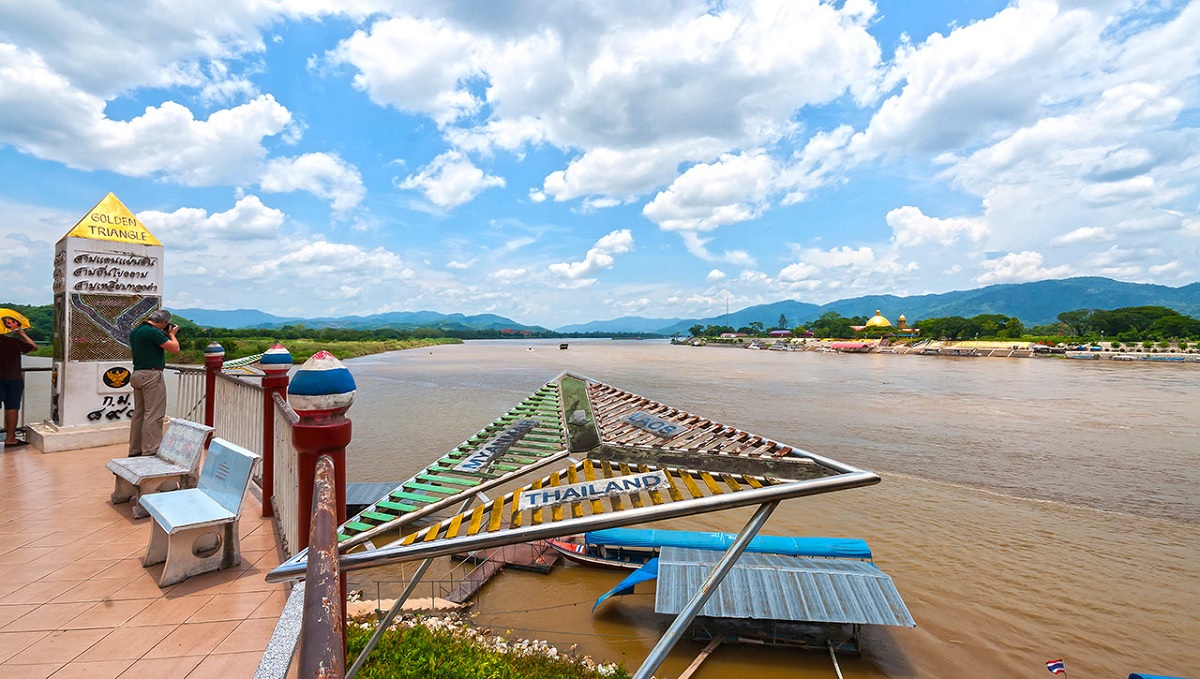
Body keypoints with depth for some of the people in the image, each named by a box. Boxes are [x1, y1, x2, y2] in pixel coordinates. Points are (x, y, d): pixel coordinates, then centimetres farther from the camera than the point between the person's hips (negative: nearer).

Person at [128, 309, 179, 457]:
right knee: (153, 415, -6)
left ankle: (135, 450, 21)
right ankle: (150, 452, -5)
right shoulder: (153, 332, -16)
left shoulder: (135, 331, 13)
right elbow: (175, 348, -14)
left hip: (138, 374, 10)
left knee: (139, 413, 15)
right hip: (152, 375, -10)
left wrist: (165, 335, 17)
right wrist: (171, 334, 3)